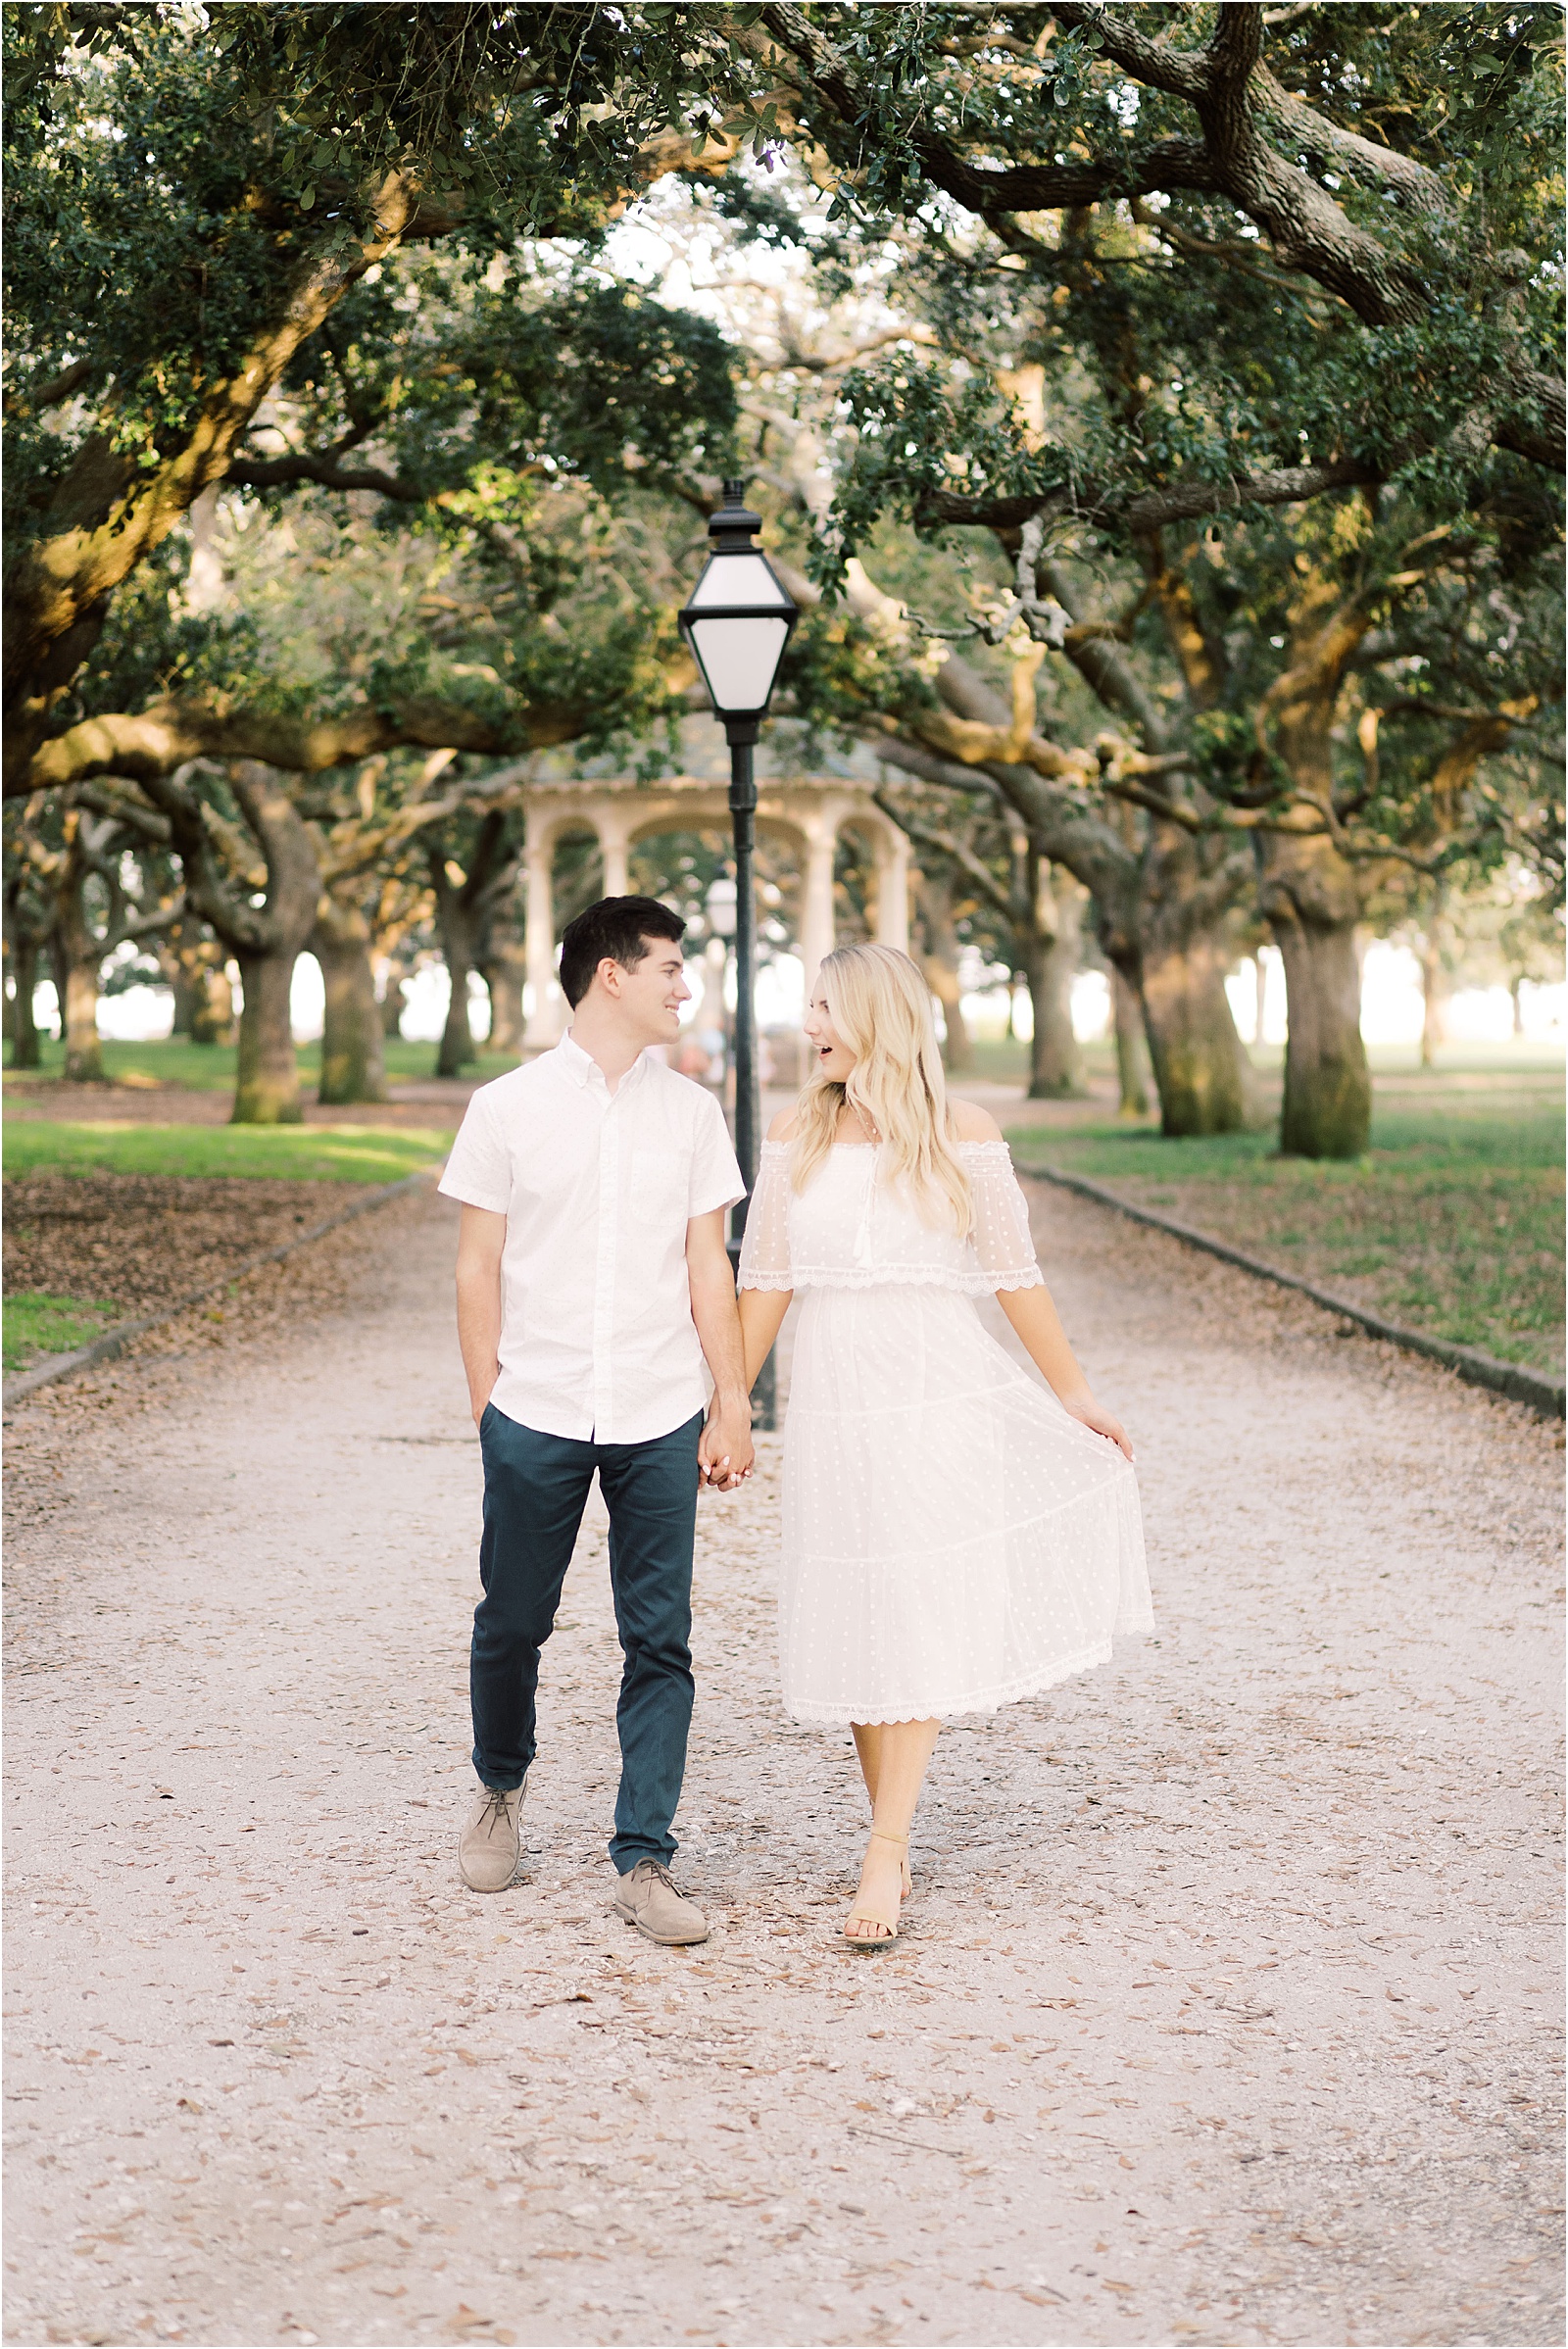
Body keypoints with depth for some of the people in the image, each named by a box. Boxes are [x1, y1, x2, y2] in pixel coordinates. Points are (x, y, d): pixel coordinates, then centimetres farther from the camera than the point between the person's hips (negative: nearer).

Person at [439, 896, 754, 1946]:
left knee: (660, 1640, 0)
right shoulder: (507, 1108, 1)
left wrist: (733, 1406, 4)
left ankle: (645, 1858, 8)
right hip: (535, 1416, -1)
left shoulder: (692, 1113, 7)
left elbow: (708, 1268, 8)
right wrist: (487, 1402, 2)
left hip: (660, 1422, 1)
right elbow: (480, 1267, 4)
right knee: (512, 1623, 10)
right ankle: (501, 1789, 37)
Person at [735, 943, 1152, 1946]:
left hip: (943, 1388, -2)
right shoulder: (795, 1137, 4)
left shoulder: (964, 1135, -2)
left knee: (920, 1615, -6)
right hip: (837, 1398, 2)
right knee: (860, 1620, 5)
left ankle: (885, 1857, -5)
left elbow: (1014, 1274, 4)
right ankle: (893, 1849, 16)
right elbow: (765, 1281, 7)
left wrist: (1075, 1394, 6)